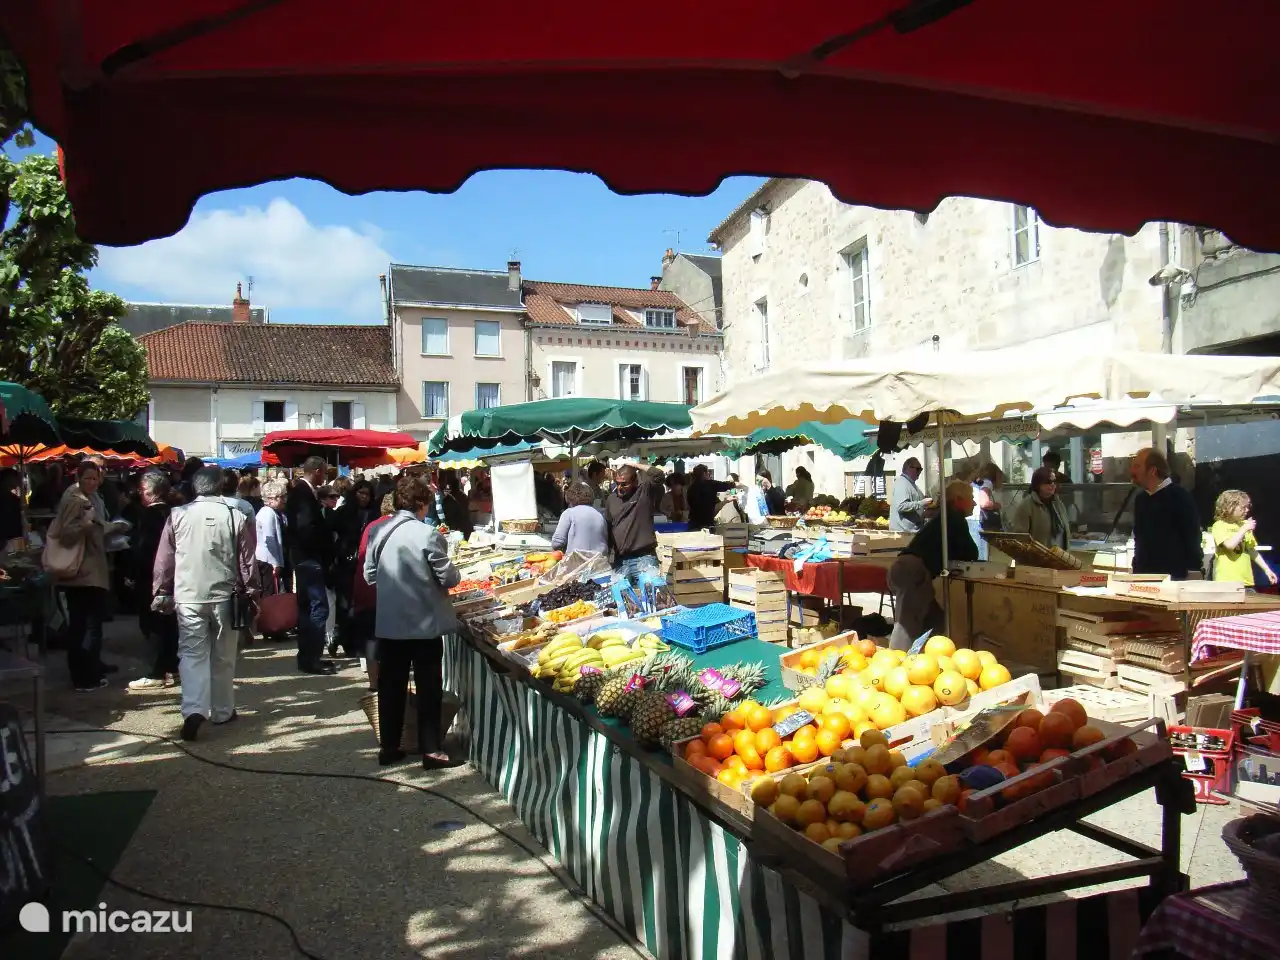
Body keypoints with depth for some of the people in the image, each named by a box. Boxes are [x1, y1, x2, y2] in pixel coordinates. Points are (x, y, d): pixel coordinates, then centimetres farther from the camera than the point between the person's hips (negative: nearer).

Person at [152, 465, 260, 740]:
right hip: (225, 595, 0)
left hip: (188, 595, 0)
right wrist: (251, 593, 7)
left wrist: (162, 592, 14)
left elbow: (164, 559, 3)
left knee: (192, 654, 3)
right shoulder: (237, 517, -5)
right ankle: (222, 711, 22)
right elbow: (247, 561, -2)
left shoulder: (178, 515, -2)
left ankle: (194, 710, -14)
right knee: (223, 657, 12)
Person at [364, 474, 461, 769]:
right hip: (425, 622, -5)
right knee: (428, 688, 6)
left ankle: (389, 747, 23)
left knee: (391, 686, 14)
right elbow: (448, 578, -13)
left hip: (388, 622, 5)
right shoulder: (427, 534, -16)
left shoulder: (378, 532, -1)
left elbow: (369, 575, 7)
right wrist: (456, 573, 8)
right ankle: (431, 750, 11)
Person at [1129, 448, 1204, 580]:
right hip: (1144, 576, 6)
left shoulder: (1179, 496, -7)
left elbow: (1193, 537, -10)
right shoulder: (1140, 499, 13)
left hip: (1174, 576, -6)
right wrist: (1136, 572, 15)